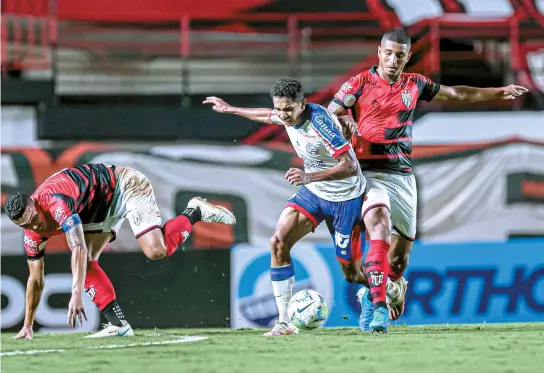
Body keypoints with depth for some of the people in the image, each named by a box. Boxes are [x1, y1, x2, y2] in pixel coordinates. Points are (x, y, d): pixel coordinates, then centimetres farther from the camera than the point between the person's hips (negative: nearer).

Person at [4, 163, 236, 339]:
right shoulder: (33, 234, -10)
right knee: (86, 262, -10)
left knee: (156, 250, -25)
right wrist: (27, 327, -1)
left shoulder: (56, 202, -36)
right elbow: (36, 280, 0)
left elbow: (78, 248, -46)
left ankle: (195, 212, 0)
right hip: (100, 212, 8)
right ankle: (119, 324, -9)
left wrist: (76, 293, -54)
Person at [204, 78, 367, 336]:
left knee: (352, 273, -2)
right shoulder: (286, 116, -6)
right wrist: (231, 110, 31)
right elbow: (269, 116, 21)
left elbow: (350, 166, -31)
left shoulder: (320, 122, -29)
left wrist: (310, 177, -41)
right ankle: (284, 322, -8)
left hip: (344, 196, -7)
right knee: (278, 242, -12)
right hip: (313, 191, 7)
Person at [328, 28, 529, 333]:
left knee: (401, 254, 5)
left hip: (403, 176, 5)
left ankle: (374, 296, 31)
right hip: (369, 173, -5)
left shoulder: (414, 84, 11)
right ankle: (378, 307, -35)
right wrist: (344, 119, -27)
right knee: (379, 226, -30)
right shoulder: (360, 83, -1)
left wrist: (499, 92, 26)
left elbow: (456, 94, 24)